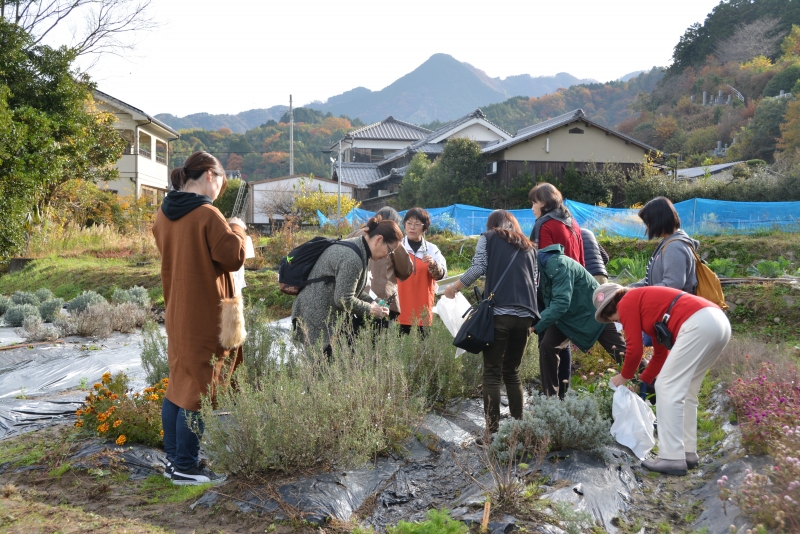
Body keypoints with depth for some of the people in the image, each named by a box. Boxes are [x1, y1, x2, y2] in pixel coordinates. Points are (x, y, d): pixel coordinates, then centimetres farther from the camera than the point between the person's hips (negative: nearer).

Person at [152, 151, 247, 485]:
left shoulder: (163, 214, 8)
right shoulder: (207, 215, -17)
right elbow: (234, 257, -17)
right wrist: (236, 230, 1)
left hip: (176, 313, 8)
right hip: (205, 316, -8)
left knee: (178, 385, 16)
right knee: (198, 387, 0)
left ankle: (173, 459, 25)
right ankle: (185, 467, 7)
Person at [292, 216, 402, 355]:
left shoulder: (353, 245, 9)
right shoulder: (352, 259, -23)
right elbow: (344, 300, -22)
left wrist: (371, 303, 7)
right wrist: (370, 309, -8)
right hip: (317, 319, -10)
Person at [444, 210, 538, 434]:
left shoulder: (488, 237, 13)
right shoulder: (528, 246, 25)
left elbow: (478, 268, -2)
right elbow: (534, 281, 20)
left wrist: (454, 287, 9)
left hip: (498, 313, -4)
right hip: (524, 315, 4)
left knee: (492, 373, -1)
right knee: (512, 372, 15)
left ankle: (492, 431, -6)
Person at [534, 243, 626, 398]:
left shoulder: (556, 263, -35)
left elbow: (561, 302, -42)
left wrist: (535, 325, -45)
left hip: (592, 312, -7)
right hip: (566, 315, 7)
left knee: (622, 353, -2)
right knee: (547, 347, -8)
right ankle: (551, 397, 1)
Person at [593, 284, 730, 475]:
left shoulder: (627, 303, 6)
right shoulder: (647, 304, 32)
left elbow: (635, 348, 4)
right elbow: (661, 353, 33)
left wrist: (625, 376, 20)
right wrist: (641, 381, 34)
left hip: (697, 324, -10)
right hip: (719, 321, 10)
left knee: (667, 388, -4)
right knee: (685, 390, 18)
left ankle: (673, 458, -6)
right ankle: (688, 453, 18)